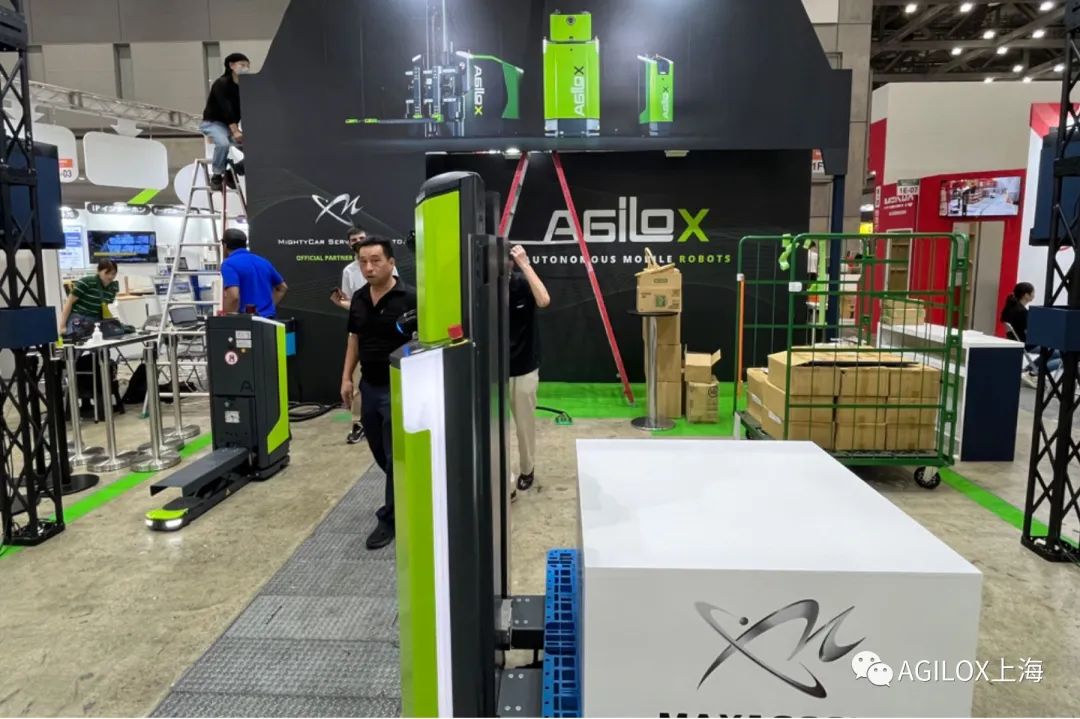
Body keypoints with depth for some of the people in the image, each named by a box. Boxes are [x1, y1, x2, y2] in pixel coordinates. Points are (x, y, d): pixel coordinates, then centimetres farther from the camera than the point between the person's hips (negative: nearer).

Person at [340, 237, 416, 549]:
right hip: (369, 386, 7)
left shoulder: (410, 298, -15)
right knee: (380, 453, 18)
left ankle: (389, 518, 16)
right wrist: (347, 377, 11)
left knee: (395, 457, 3)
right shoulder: (358, 298, 6)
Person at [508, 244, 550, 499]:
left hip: (524, 369, -1)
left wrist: (525, 263, -31)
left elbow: (544, 300, -32)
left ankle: (526, 469, 38)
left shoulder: (523, 283, -10)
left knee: (525, 424, 15)